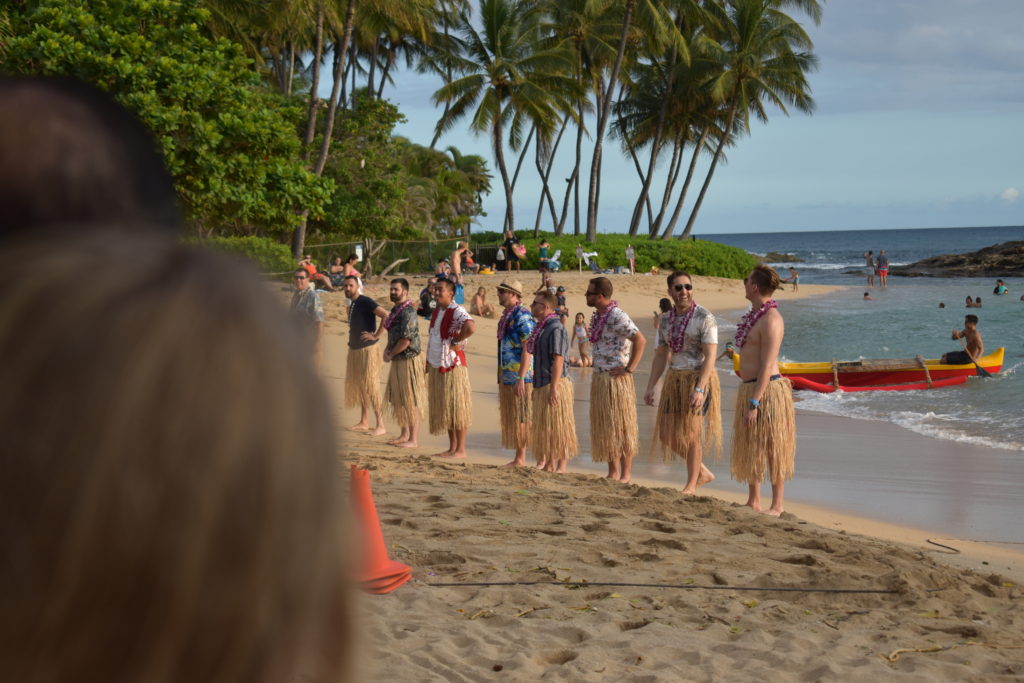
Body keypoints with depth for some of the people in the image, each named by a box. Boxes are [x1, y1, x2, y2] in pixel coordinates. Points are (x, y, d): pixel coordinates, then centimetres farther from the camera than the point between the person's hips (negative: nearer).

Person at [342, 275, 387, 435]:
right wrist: (351, 339, 15)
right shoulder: (351, 304, 14)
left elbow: (386, 315, -26)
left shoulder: (365, 302, -14)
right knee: (358, 386, 12)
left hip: (368, 350, -9)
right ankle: (363, 422, 20)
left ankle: (380, 425, -6)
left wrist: (376, 335, -21)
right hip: (354, 350, 9)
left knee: (371, 387, -9)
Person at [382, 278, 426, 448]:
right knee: (397, 400, 16)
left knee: (410, 402, -4)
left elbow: (406, 339, -23)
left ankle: (413, 440, 0)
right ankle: (404, 435, 27)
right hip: (397, 362, 10)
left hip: (408, 361, -10)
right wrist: (387, 350, 4)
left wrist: (391, 354, -11)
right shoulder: (396, 310, 13)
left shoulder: (408, 312, -18)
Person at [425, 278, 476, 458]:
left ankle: (460, 450, 4)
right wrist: (428, 361, 18)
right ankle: (452, 448, 21)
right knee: (444, 408, 13)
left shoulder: (456, 311, -15)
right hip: (436, 366, 9)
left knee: (457, 407, -3)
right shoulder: (436, 311, 14)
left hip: (453, 366, -9)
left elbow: (471, 327, -34)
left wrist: (456, 341, -21)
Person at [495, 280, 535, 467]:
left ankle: (520, 459, 1)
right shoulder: (506, 315, 15)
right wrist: (501, 377, 21)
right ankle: (518, 457, 16)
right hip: (507, 376, 9)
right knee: (510, 417, 11)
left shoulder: (522, 315, -13)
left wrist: (521, 378, -22)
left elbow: (527, 348, -18)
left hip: (519, 375, -9)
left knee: (519, 418, -4)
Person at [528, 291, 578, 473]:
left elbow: (558, 360, -20)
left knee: (557, 426, -4)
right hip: (541, 384, 10)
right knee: (543, 426, 11)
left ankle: (562, 464, 2)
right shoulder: (541, 328, 15)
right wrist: (537, 387, 18)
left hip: (554, 384, -10)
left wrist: (553, 388, -24)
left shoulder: (555, 328, -15)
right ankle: (548, 464, 17)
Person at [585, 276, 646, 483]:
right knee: (604, 428, 12)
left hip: (616, 380, -9)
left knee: (621, 428, -1)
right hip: (599, 379, 9)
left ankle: (626, 475, 7)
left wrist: (628, 369, -22)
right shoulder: (597, 316, 11)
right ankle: (613, 473, 21)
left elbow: (640, 340, -27)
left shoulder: (617, 316, -17)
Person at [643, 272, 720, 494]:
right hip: (674, 379, 7)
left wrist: (699, 389, -26)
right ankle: (703, 473, 23)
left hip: (698, 379, -7)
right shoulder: (666, 319, 9)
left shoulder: (705, 317, -12)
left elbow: (710, 356, -17)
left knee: (690, 434, -3)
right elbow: (661, 356, 14)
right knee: (667, 434, 7)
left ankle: (691, 486, 12)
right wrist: (650, 386, 7)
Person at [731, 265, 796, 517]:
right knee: (749, 446, 14)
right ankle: (753, 501, 23)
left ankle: (777, 505, 6)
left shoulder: (771, 319, -18)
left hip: (766, 390, -10)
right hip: (749, 388, 10)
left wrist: (754, 403, -24)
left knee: (772, 448, -2)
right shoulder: (755, 315, 14)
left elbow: (767, 366, -22)